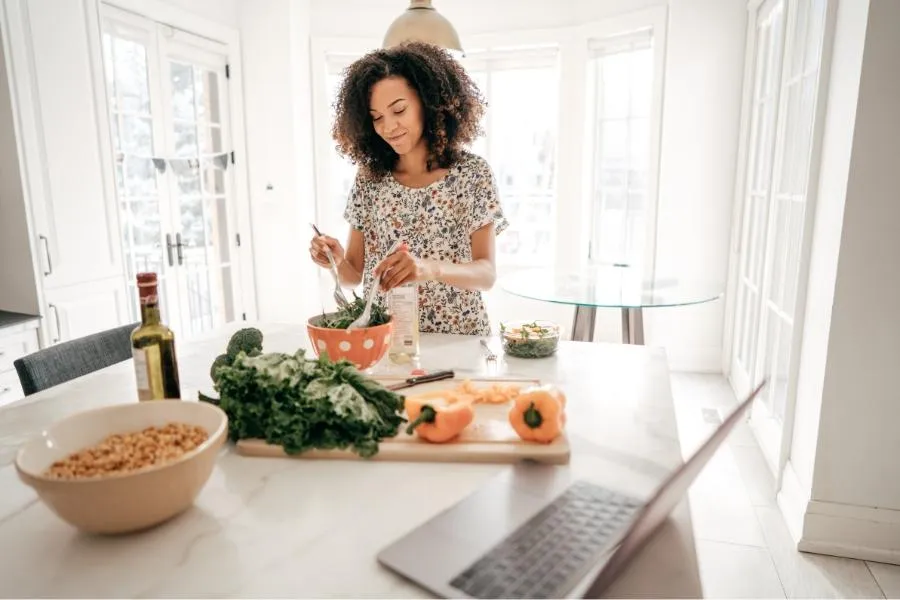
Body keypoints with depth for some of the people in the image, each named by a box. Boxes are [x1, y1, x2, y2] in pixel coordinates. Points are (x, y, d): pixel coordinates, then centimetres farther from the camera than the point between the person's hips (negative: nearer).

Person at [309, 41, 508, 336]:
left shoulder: (472, 172, -4)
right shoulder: (369, 177, 3)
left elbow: (487, 274, -10)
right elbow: (355, 273, 6)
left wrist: (431, 268, -28)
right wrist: (337, 261, -16)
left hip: (457, 339, -3)